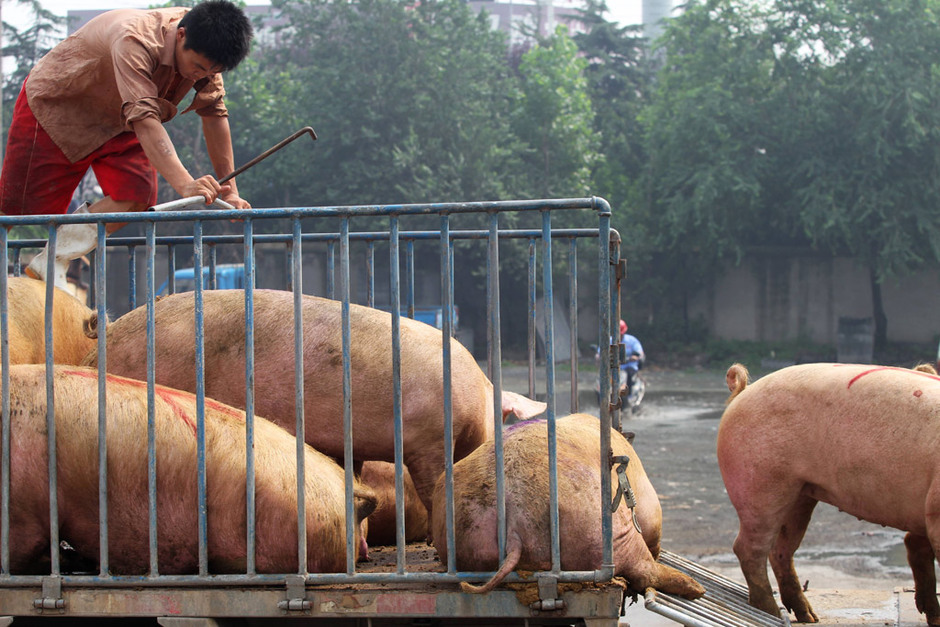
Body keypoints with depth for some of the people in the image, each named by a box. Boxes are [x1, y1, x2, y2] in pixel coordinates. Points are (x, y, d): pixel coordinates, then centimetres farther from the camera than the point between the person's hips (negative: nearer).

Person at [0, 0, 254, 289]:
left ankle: (50, 265, -7)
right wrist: (185, 184, -60)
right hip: (53, 106, -6)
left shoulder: (203, 52, -18)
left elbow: (215, 113, -9)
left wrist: (230, 190, -16)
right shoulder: (134, 41, -41)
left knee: (138, 195, -16)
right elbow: (144, 119, -50)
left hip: (115, 121, 6)